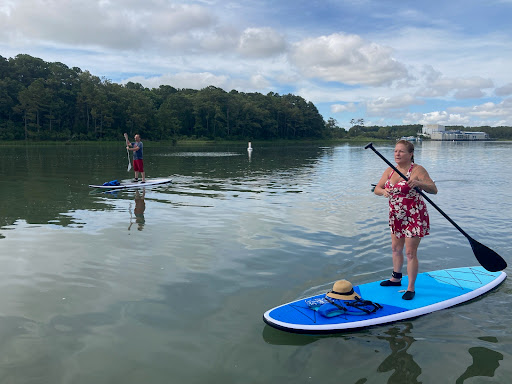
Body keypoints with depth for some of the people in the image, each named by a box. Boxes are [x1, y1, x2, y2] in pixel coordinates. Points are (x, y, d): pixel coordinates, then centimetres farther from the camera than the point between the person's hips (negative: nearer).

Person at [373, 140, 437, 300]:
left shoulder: (417, 170, -14)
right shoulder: (390, 171, 4)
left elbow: (434, 190, -20)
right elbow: (376, 189, 3)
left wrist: (418, 183, -39)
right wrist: (383, 191, -20)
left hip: (414, 217, -7)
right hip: (396, 216, 7)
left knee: (410, 252, -3)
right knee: (396, 249, 19)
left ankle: (411, 288, 10)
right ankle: (396, 278, 39)